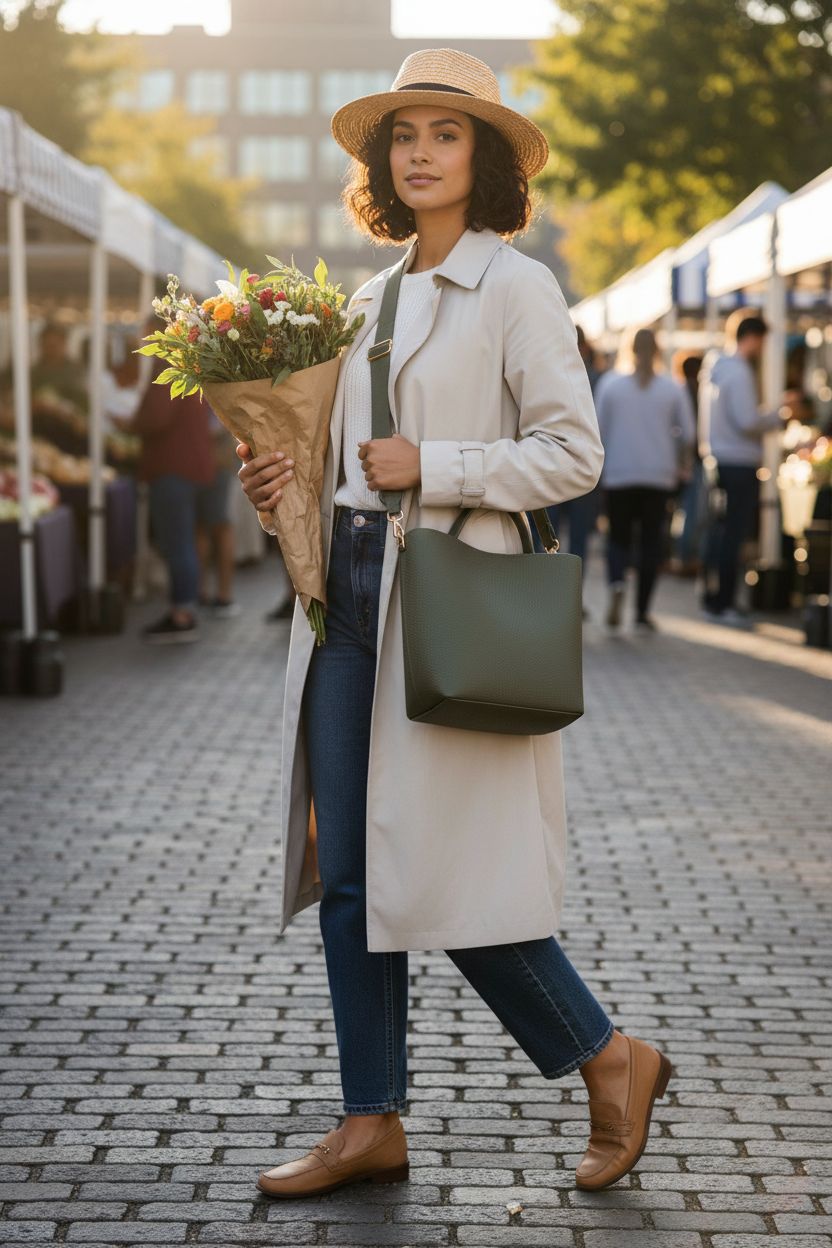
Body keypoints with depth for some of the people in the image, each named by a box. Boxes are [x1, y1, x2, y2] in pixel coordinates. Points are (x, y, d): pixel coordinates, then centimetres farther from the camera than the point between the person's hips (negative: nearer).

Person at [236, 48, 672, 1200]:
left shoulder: (516, 287, -5)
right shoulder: (375, 299, 16)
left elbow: (572, 455, -11)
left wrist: (428, 466, -16)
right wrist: (288, 480, 6)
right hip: (352, 591, 8)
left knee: (441, 875, -7)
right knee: (349, 873, 6)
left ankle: (613, 1060, 13)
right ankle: (373, 1125, 16)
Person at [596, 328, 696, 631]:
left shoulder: (610, 384, -3)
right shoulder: (673, 389, -2)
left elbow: (600, 429, 1)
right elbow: (688, 433, 0)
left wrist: (602, 463, 16)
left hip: (619, 473, 0)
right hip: (659, 475, 0)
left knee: (618, 537, 9)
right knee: (651, 542, 8)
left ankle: (616, 583, -22)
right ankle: (642, 613, 7)